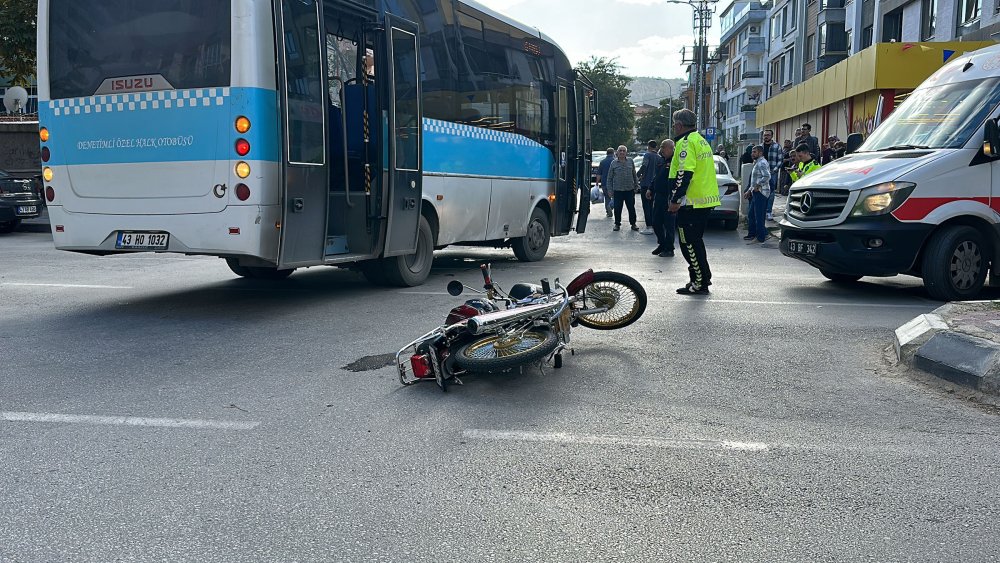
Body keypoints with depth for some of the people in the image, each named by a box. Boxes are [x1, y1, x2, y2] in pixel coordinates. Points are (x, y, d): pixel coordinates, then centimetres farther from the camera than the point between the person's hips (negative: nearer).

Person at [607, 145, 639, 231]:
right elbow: (609, 178, 4)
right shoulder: (614, 163, 2)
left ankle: (633, 223, 18)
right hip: (618, 190, -1)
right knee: (617, 208, 2)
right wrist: (610, 190, 0)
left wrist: (636, 186, 9)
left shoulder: (630, 161, 6)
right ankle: (617, 224, 16)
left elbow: (634, 175, 12)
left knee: (631, 208, 6)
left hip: (630, 189, 1)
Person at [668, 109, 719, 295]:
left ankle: (700, 283, -2)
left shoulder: (686, 142, -13)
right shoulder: (701, 140, 18)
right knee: (695, 241, 19)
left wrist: (675, 200, -19)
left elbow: (684, 174, -21)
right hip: (706, 200, 10)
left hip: (692, 202, -10)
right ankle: (703, 277, 25)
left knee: (689, 243, -4)